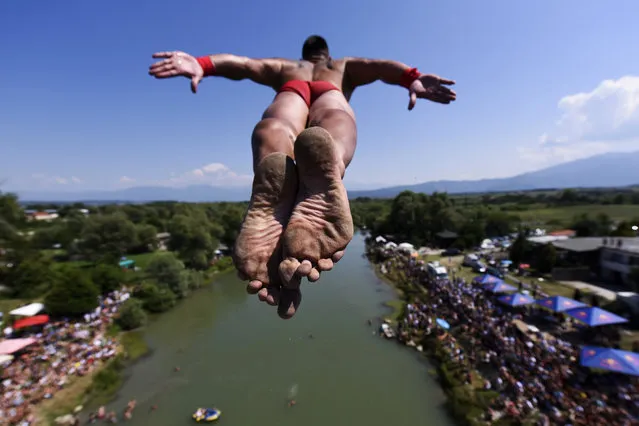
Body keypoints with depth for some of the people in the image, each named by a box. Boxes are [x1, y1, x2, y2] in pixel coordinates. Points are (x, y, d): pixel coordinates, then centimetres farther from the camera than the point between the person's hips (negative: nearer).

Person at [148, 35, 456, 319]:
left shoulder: (285, 67, 45)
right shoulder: (344, 66, 45)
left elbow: (244, 64, 27)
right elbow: (378, 65, 24)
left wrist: (202, 65, 12)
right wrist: (412, 78, 7)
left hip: (291, 90, 1)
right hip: (329, 91, -1)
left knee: (273, 128, -29)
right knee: (335, 124, -32)